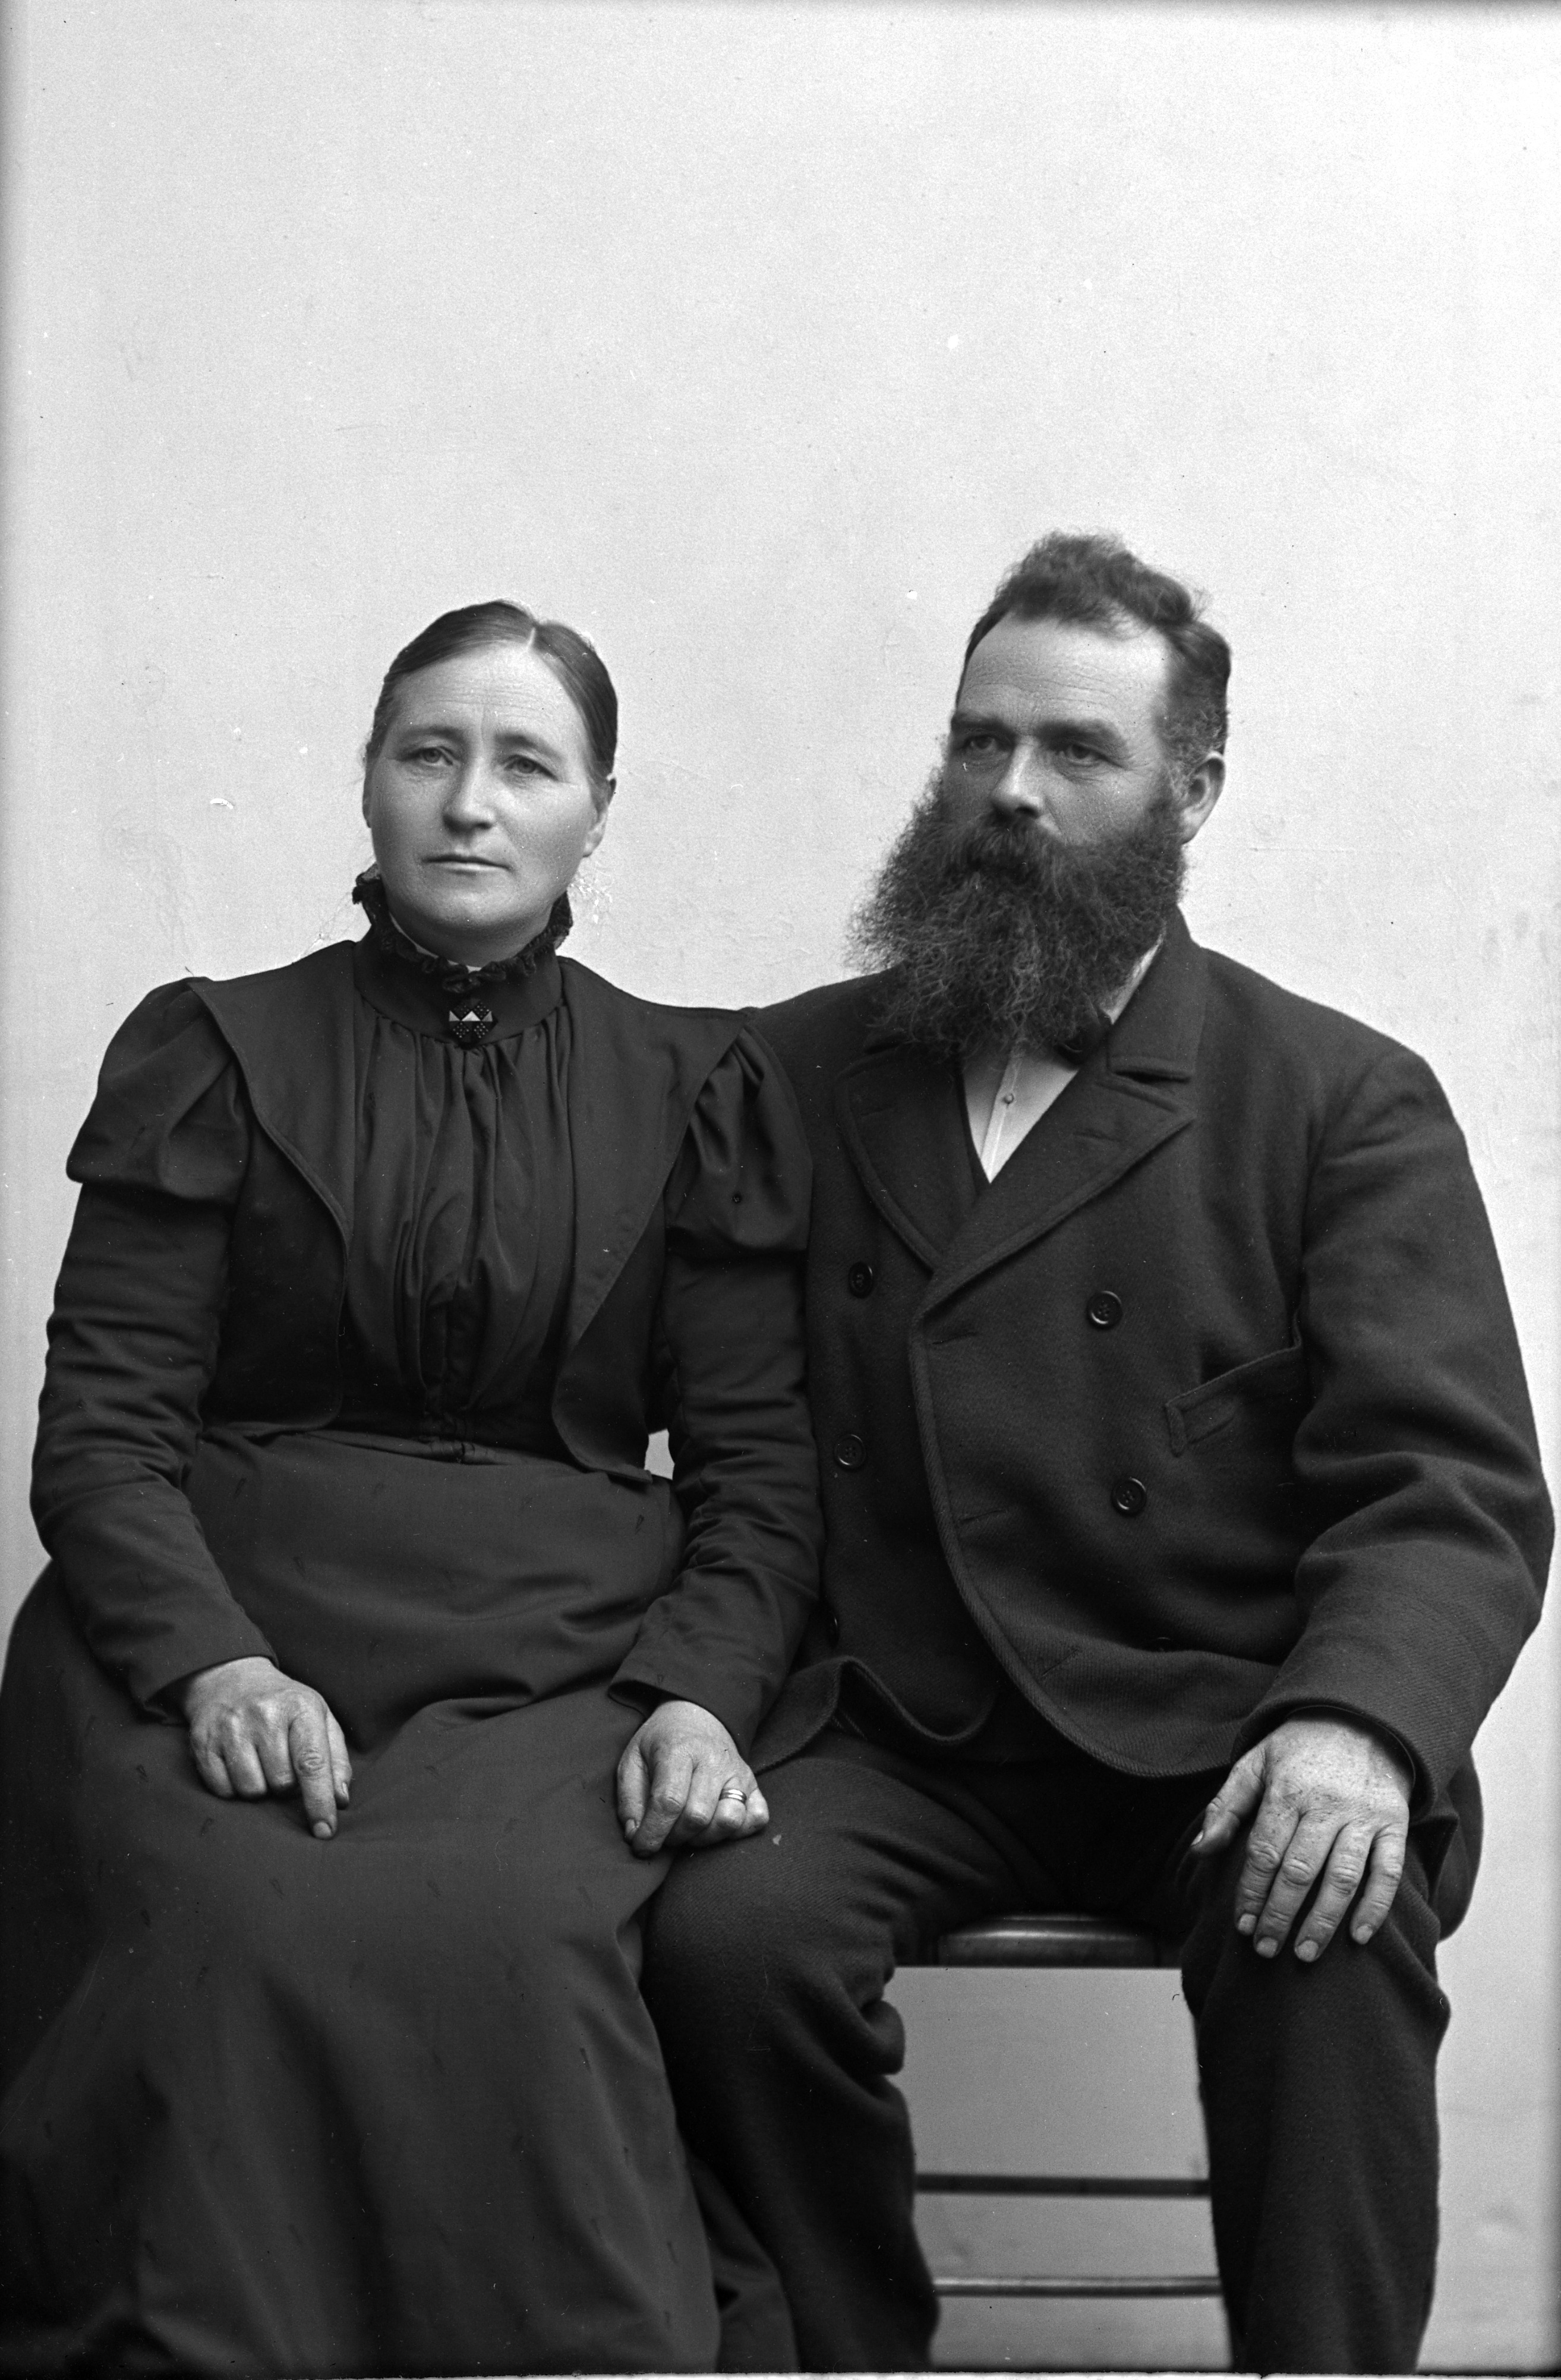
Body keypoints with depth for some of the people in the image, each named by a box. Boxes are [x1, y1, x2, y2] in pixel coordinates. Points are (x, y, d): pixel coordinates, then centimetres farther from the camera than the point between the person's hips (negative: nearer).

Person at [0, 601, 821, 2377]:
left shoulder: (694, 1089, 14)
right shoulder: (217, 1054, 11)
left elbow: (756, 1464, 11)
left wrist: (703, 1694, -8)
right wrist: (213, 1660, -14)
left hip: (558, 1652, 0)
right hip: (223, 1628, 0)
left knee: (496, 1935, -32)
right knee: (252, 1937, -31)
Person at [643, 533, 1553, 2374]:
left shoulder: (1345, 1104, 5)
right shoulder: (797, 1076, 13)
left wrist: (1361, 1726, -23)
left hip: (1216, 1736, -1)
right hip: (889, 1734, 2)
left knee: (1328, 1950, -31)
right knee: (722, 1934, -25)